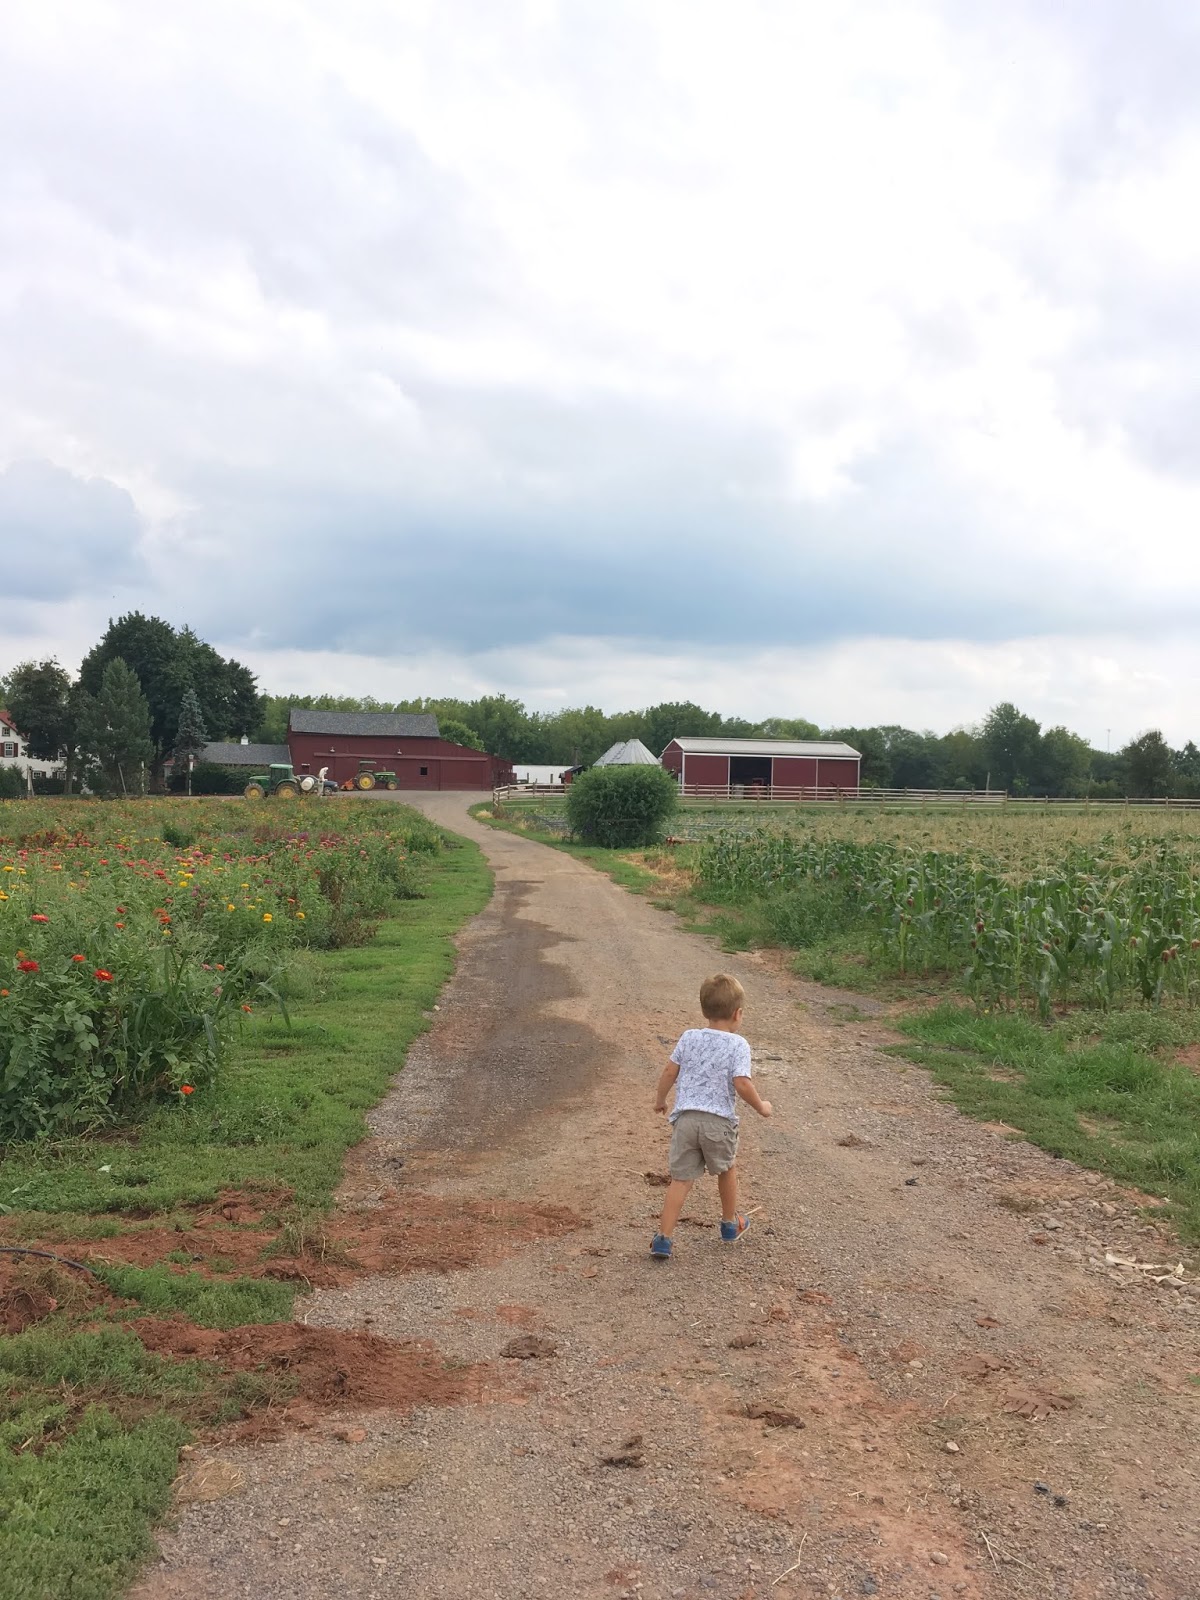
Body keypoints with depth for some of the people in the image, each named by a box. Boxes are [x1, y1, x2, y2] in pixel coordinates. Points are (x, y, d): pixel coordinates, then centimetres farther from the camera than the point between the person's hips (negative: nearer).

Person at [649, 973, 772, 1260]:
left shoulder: (689, 1037, 6)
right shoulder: (738, 1045, -6)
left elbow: (669, 1072, 7)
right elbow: (742, 1084, -15)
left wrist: (660, 1099, 23)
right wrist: (761, 1106, 3)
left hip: (685, 1118, 2)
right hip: (719, 1120, -2)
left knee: (681, 1179, 7)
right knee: (726, 1170, 24)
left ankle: (663, 1239, 0)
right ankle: (730, 1224, 41)